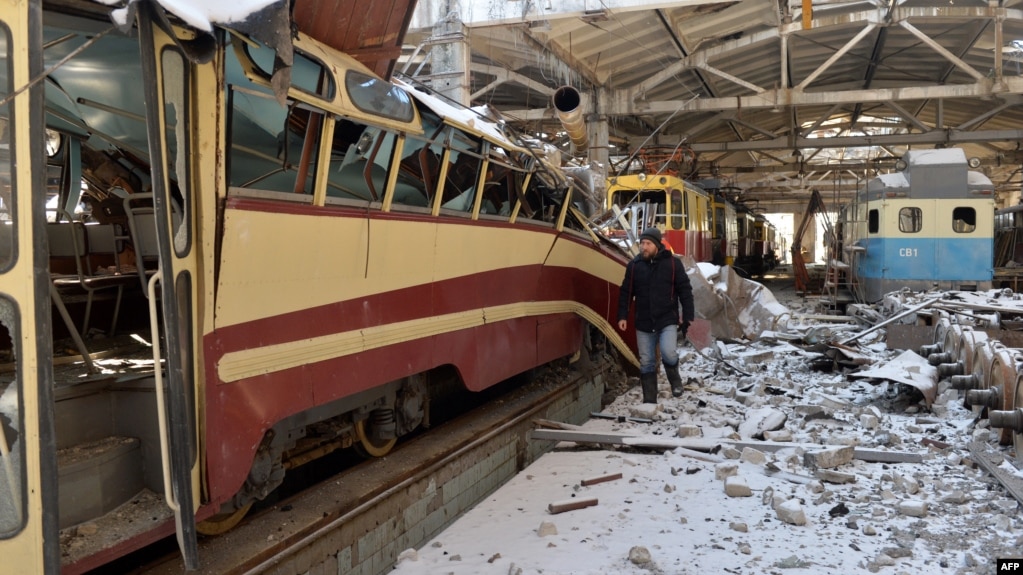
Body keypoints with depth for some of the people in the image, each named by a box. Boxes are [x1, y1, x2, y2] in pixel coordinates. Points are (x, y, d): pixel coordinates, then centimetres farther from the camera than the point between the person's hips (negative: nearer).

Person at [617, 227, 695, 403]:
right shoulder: (634, 265, 2)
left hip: (667, 320, -3)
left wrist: (687, 316, -4)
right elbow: (626, 292, 8)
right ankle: (649, 400, 17)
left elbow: (685, 290, 0)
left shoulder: (672, 263, -4)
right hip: (643, 323, 3)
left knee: (668, 353, -22)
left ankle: (675, 380, 10)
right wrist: (622, 316, 2)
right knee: (646, 363, 6)